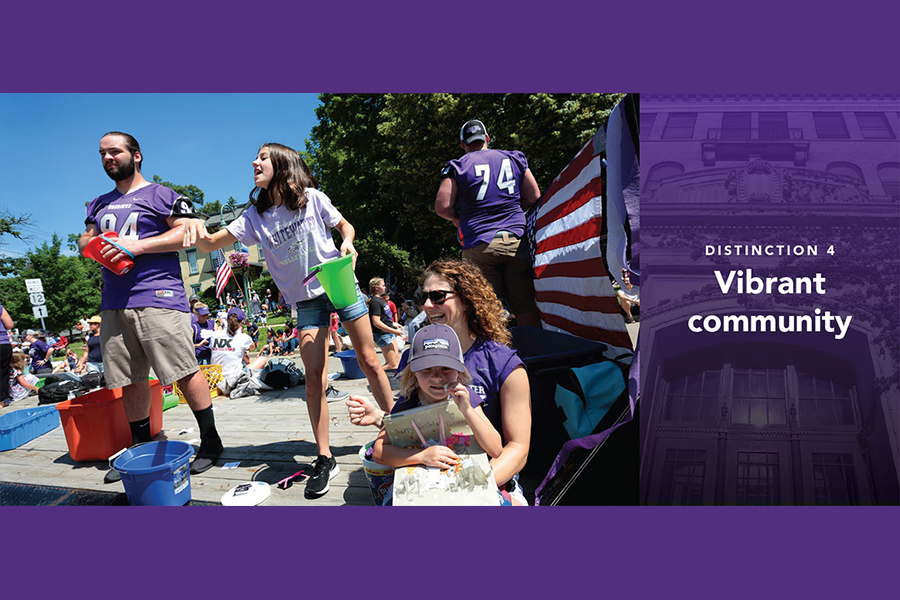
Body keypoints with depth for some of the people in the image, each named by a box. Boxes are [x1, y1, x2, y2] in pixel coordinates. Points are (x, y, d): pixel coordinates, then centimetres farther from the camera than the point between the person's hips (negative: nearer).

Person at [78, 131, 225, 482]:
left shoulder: (161, 195, 4)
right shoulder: (99, 204, 24)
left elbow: (186, 234, -6)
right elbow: (84, 238, 27)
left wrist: (137, 245, -14)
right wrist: (91, 244, 2)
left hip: (158, 298, -6)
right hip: (113, 303, 7)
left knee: (184, 372, -8)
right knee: (129, 380, 9)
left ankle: (210, 442, 3)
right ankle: (141, 449, 21)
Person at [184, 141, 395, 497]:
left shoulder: (311, 198, -7)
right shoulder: (254, 217, -1)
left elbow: (345, 225, 6)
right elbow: (210, 245, -5)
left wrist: (348, 242, -16)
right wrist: (198, 231, -28)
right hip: (307, 301, 2)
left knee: (369, 362, 3)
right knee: (314, 379, -6)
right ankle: (324, 460, 5)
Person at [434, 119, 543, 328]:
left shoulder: (458, 166, 1)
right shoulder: (514, 158, 11)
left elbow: (442, 207, -4)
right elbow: (534, 198, 14)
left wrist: (457, 218, 15)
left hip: (479, 246, -2)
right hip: (517, 241, 3)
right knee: (527, 309, 6)